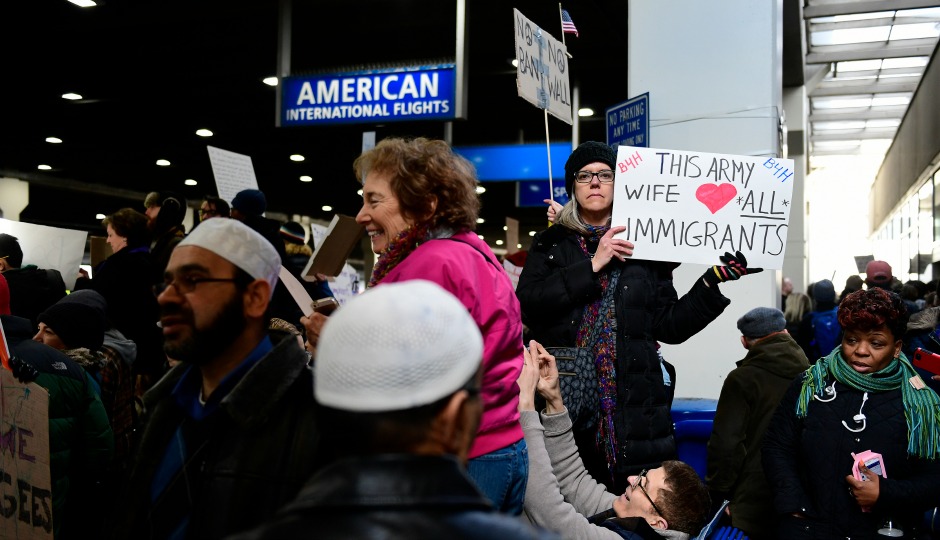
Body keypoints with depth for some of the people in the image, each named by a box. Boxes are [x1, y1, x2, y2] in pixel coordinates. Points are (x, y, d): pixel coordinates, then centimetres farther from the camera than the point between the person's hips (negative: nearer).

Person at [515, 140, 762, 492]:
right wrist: (592, 266, -9)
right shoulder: (551, 245, 11)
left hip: (635, 403, 1)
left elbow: (669, 325, 9)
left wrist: (713, 281, -1)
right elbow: (527, 305, -7)